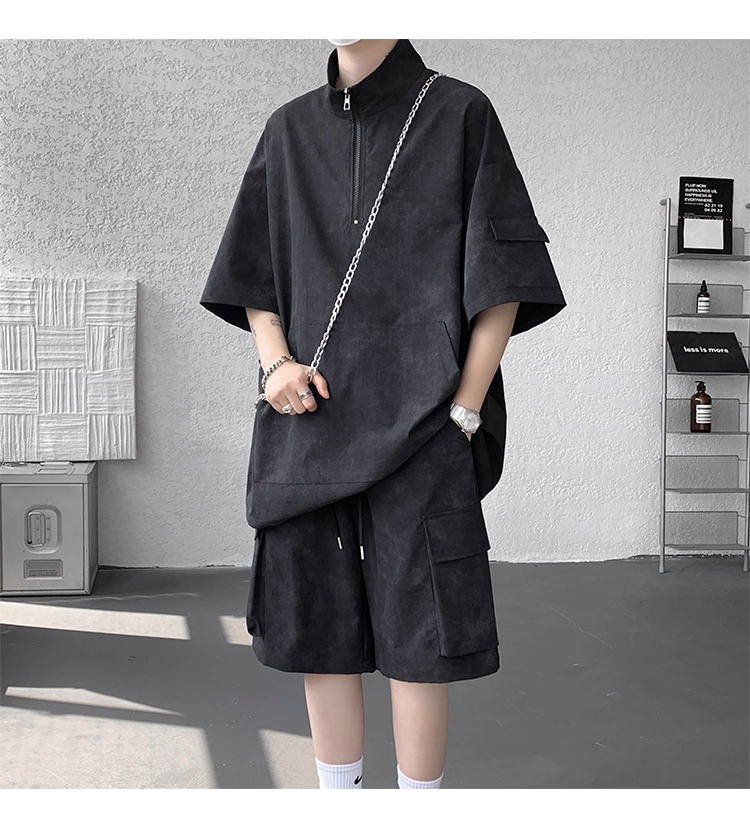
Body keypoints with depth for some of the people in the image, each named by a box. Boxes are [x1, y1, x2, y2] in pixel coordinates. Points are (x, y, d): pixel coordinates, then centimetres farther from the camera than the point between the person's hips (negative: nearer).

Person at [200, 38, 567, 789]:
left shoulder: (461, 114, 2)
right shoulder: (290, 130, 14)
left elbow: (505, 277, -1)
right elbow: (253, 274, 16)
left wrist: (465, 411, -9)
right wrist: (275, 361, -3)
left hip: (415, 422, -4)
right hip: (310, 419, 4)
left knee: (415, 629, -2)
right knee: (317, 620, 7)